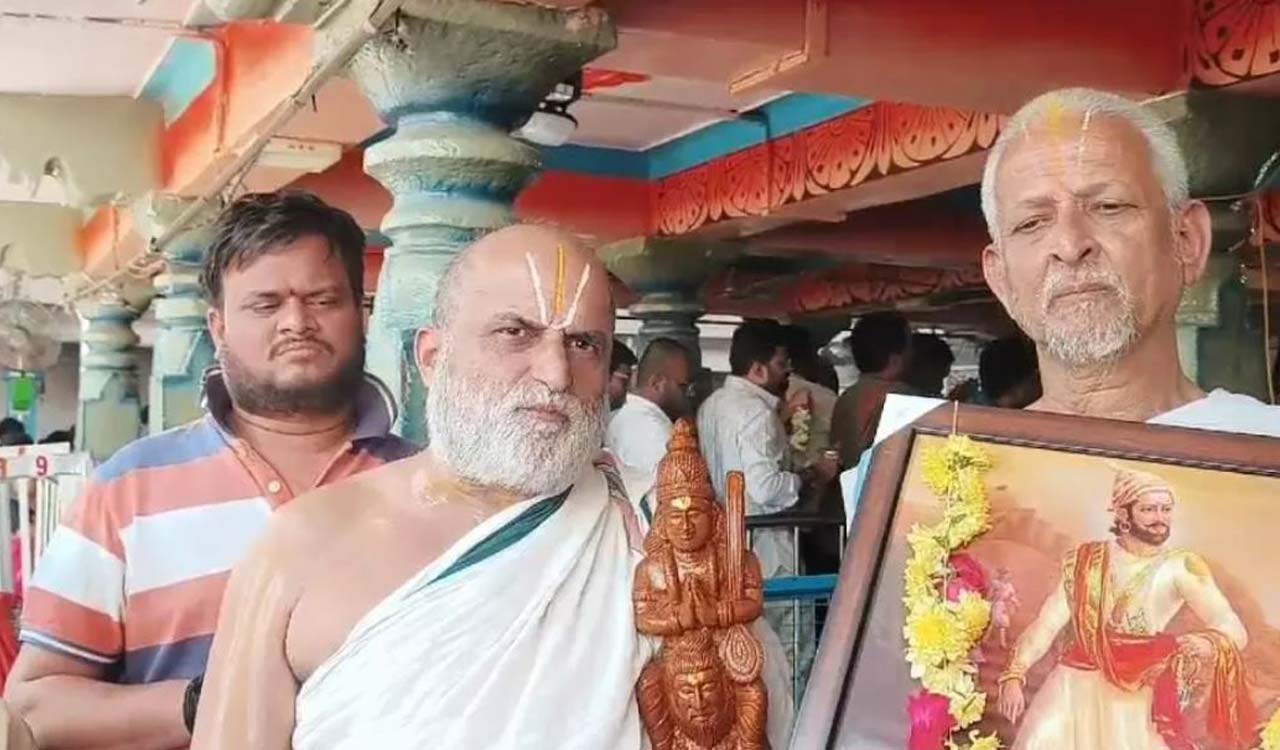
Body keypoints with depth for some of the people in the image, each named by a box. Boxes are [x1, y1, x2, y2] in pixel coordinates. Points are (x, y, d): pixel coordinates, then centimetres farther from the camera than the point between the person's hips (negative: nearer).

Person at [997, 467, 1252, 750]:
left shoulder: (1182, 567, -1)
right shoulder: (1087, 560, 6)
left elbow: (1235, 630, -10)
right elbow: (1048, 623, 3)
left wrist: (1206, 643, -33)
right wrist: (1014, 676, -8)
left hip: (1135, 696, -1)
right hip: (1075, 685, 1)